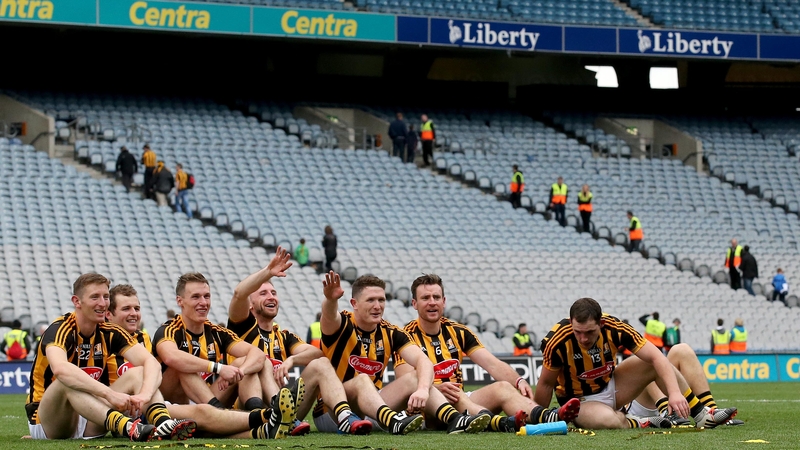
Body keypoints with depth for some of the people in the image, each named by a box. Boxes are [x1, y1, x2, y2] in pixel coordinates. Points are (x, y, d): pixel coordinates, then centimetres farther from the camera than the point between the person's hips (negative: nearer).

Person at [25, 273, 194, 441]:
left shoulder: (109, 332, -1)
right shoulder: (61, 329, -18)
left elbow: (151, 362, -13)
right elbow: (60, 369, -41)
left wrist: (145, 394, -35)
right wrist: (110, 394, -47)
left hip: (90, 425, 6)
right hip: (47, 425, -6)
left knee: (138, 373, -10)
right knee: (68, 381, -35)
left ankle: (164, 424, -39)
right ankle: (127, 427, -56)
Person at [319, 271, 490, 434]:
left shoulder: (391, 333, 0)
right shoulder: (343, 325, -10)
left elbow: (422, 360, -14)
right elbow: (329, 316, -35)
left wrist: (423, 389, -35)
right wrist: (330, 300, -60)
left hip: (372, 409, 5)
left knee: (414, 378, -14)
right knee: (362, 379, -32)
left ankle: (453, 419, -37)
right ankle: (392, 421, -60)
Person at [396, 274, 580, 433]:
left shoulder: (458, 332, 10)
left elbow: (493, 364, 0)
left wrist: (518, 381, -19)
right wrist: (437, 388, -37)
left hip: (460, 398, 5)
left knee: (502, 387, -21)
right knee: (455, 395, -37)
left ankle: (546, 417, -52)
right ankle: (499, 423, -67)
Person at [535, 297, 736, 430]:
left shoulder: (614, 328, -23)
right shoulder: (558, 342, -30)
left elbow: (657, 357, -23)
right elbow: (546, 384, -15)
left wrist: (674, 392, -35)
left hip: (610, 385, 4)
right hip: (579, 401, -4)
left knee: (655, 363, -12)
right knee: (608, 420, -39)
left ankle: (702, 415, -3)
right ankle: (640, 424, -7)